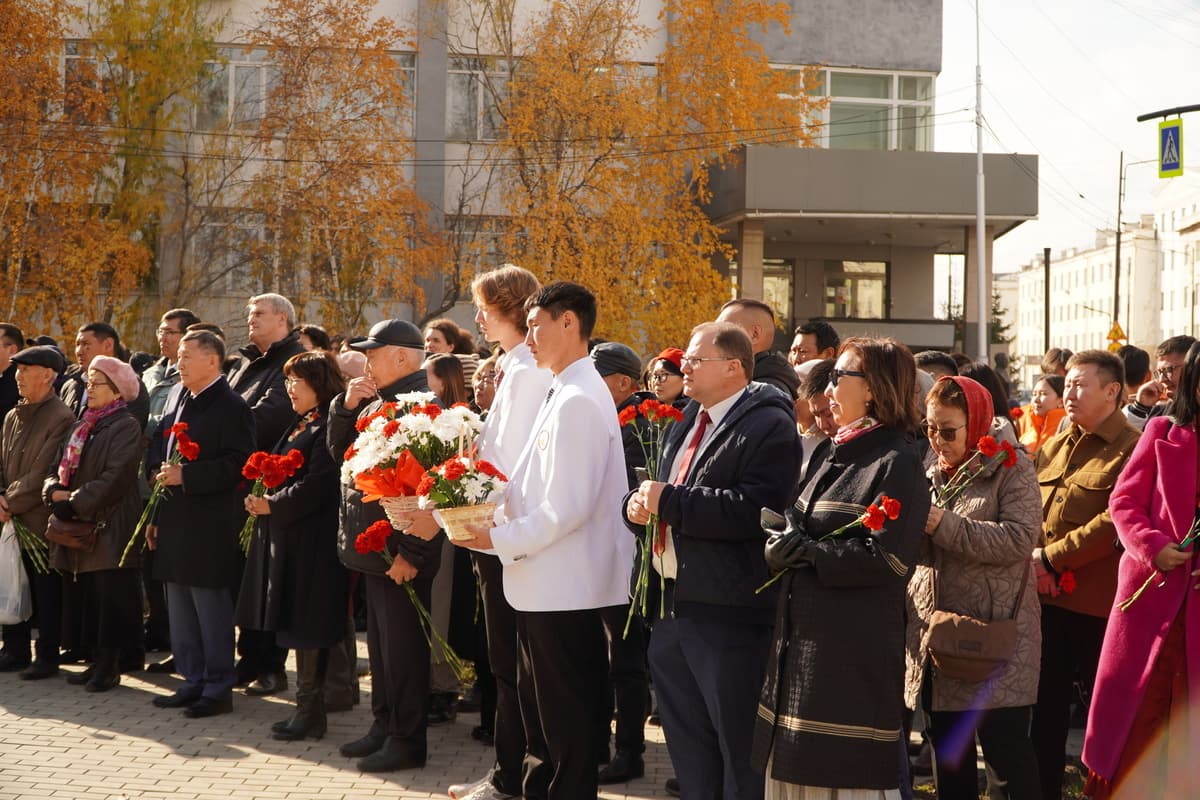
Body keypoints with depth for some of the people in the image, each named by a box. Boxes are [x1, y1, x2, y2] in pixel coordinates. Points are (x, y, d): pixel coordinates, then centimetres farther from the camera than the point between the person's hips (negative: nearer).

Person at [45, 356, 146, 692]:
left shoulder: (125, 426, -8)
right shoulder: (82, 427, 17)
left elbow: (115, 477, -17)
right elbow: (60, 468, 16)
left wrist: (74, 501, -15)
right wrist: (55, 491, -5)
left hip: (110, 526, -8)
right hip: (79, 525, 8)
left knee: (110, 598, -4)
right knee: (86, 597, 9)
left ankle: (109, 666, 4)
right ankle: (97, 662, 17)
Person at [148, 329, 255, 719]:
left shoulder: (230, 407, -11)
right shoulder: (179, 404, 15)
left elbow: (236, 465, -19)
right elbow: (158, 456, 21)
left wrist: (185, 476, -23)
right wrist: (155, 515, 12)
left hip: (209, 528, -9)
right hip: (175, 526, 9)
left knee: (211, 610, -1)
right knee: (180, 610, 14)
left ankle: (218, 689, 7)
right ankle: (193, 682, 25)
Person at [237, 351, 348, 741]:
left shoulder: (328, 426, -14)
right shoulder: (299, 425, 18)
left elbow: (317, 484, -20)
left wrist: (273, 505, -14)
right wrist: (261, 499, 4)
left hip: (311, 541, -10)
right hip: (286, 537, 10)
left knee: (306, 625, -4)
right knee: (295, 623, 12)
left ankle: (310, 710, 5)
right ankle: (307, 705, 19)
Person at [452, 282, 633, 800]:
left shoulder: (578, 401, -19)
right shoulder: (564, 393, 11)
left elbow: (567, 508, -24)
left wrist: (499, 540, -15)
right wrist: (490, 519, 5)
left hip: (565, 589, -10)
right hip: (545, 586, 10)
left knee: (567, 724, 3)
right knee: (541, 716, 21)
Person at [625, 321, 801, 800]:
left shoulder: (769, 427, -12)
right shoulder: (685, 425, 18)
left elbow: (752, 510, -25)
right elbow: (657, 501, 20)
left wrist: (669, 500, -20)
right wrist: (638, 505, -3)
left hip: (728, 616, -9)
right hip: (672, 608, 9)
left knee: (740, 750, 1)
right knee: (688, 751, 19)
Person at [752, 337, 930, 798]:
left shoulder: (896, 462, -9)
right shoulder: (840, 456, 17)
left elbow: (888, 560, -18)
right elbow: (799, 531, 18)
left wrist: (806, 552, -13)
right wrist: (783, 543, -5)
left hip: (854, 651, -8)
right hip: (803, 640, 8)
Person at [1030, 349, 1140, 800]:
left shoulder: (1131, 450, -9)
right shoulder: (1055, 447, 14)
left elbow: (1115, 523, -19)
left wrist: (1050, 558, -16)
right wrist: (1030, 562, -3)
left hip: (1098, 605, -7)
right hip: (1046, 598, 7)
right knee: (1046, 707, 14)